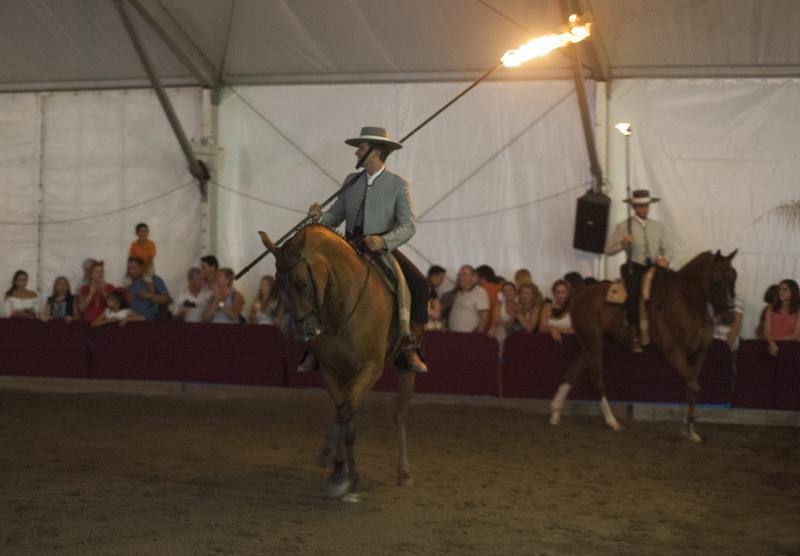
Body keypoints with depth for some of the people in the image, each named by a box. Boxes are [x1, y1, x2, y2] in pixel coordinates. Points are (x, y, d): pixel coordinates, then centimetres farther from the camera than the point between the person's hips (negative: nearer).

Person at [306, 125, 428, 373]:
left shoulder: (399, 185, -3)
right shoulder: (351, 181, 11)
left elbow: (409, 225, -13)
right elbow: (335, 216, 11)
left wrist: (384, 240, -31)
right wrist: (319, 217, -13)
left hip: (384, 249, -3)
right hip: (351, 249, 3)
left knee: (419, 285, -27)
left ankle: (411, 346, -19)